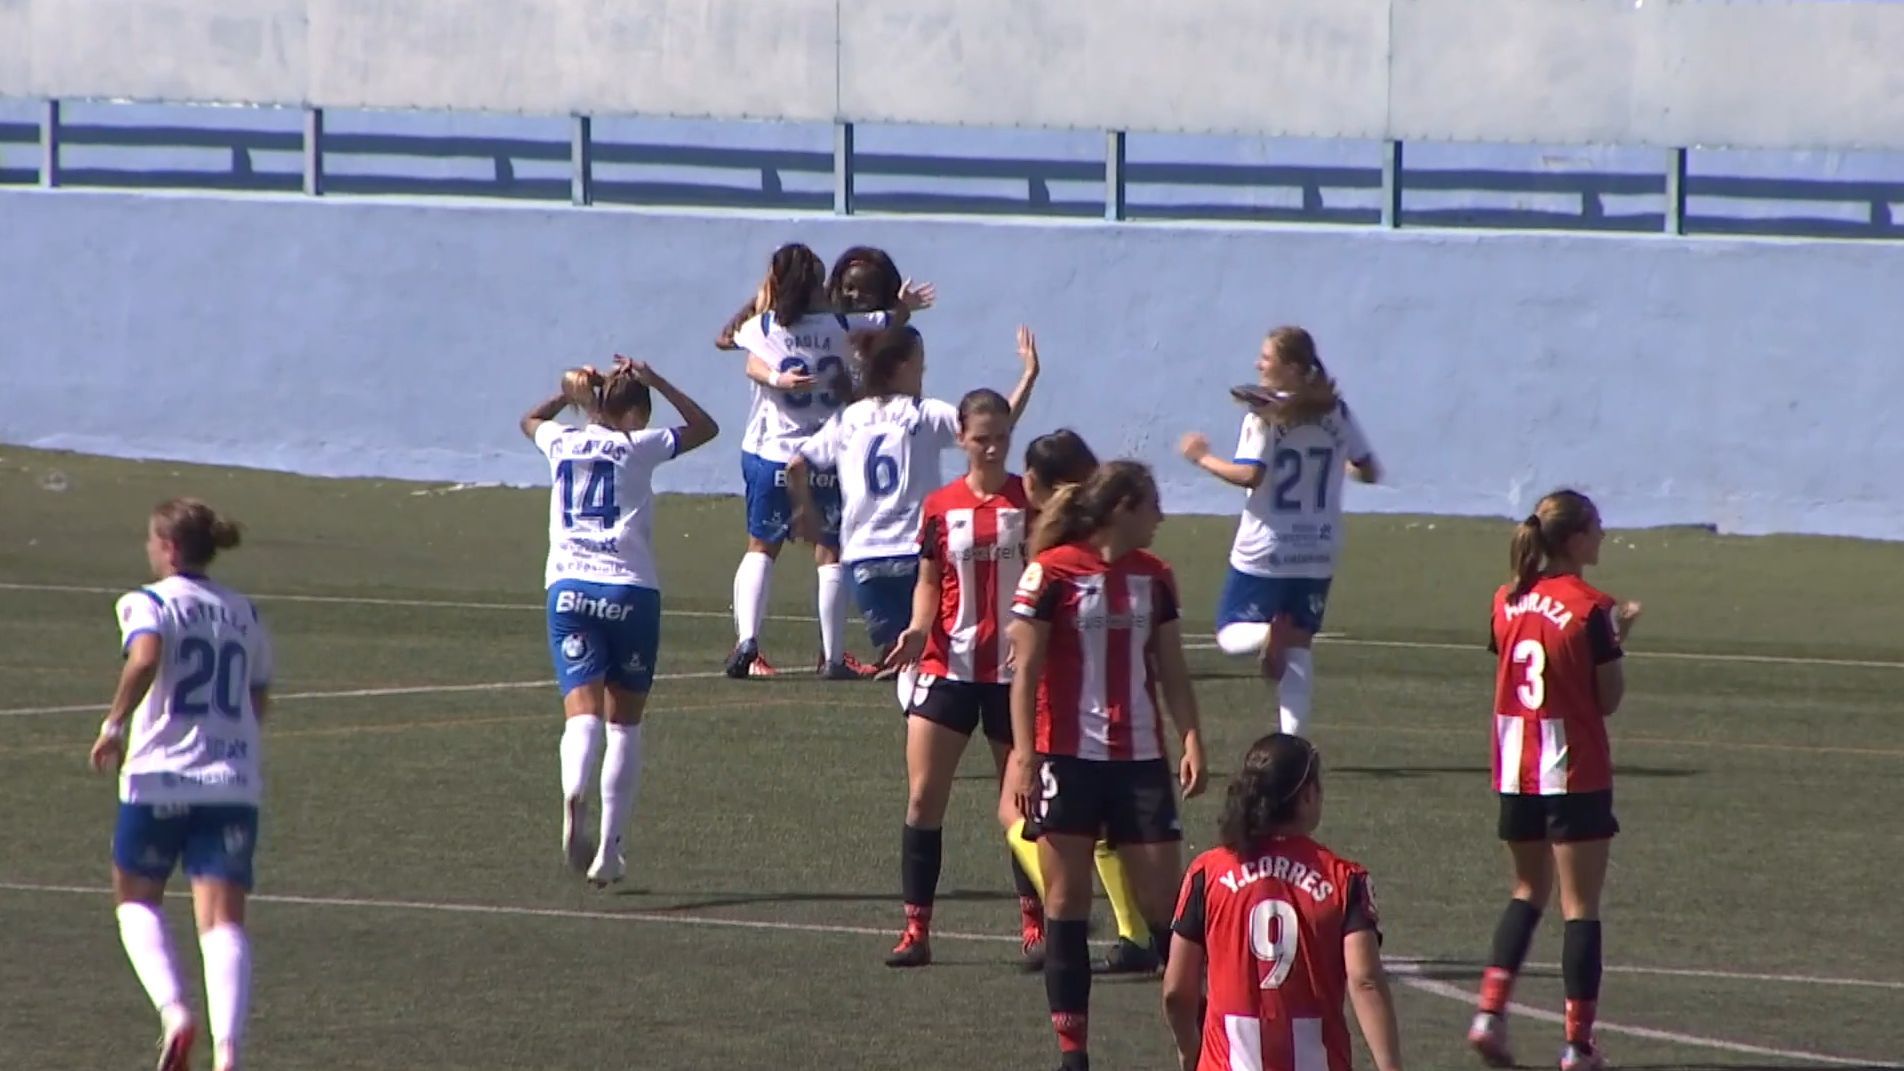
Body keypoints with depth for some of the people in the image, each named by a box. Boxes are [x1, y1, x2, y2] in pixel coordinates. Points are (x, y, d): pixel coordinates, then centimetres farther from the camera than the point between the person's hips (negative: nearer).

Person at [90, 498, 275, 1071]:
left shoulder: (149, 603, -4)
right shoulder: (245, 613, 13)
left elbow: (145, 658, -26)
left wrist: (114, 724, -16)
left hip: (159, 775, -3)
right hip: (235, 782, 4)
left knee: (136, 899, 18)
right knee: (223, 922, -3)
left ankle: (173, 1011, -5)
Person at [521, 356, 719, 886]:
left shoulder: (562, 443, 11)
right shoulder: (637, 446, 2)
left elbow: (530, 420, 35)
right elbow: (705, 426, 15)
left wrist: (572, 392, 33)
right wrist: (655, 382, 15)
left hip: (568, 589, 2)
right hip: (631, 589, -2)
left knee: (582, 713, -11)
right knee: (624, 723, 9)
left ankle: (574, 794, -43)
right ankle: (609, 849, 6)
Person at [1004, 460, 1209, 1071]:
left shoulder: (1154, 577, 9)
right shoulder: (1052, 573, -6)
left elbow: (1172, 670, 14)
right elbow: (1026, 671, -6)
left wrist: (1191, 741, 2)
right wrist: (1023, 757, -11)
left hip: (1139, 759, 4)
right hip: (1069, 757, -4)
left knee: (1165, 899, 0)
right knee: (1067, 903, 0)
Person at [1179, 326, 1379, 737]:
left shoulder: (1266, 415, -13)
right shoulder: (1336, 413, 4)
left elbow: (1249, 474, -24)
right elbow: (1369, 471, 11)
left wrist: (1203, 457, -10)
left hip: (1264, 552, -5)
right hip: (1317, 554, 5)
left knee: (1231, 633, 8)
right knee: (1298, 650, 10)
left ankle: (1269, 636, -27)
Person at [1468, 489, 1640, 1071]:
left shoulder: (1507, 602, 4)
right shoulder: (1592, 609, -13)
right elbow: (1608, 700, -9)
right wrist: (1617, 639, 5)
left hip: (1514, 771, 6)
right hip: (1575, 773, -5)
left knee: (1528, 891, 20)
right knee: (1580, 906, 2)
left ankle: (1491, 1011, 5)